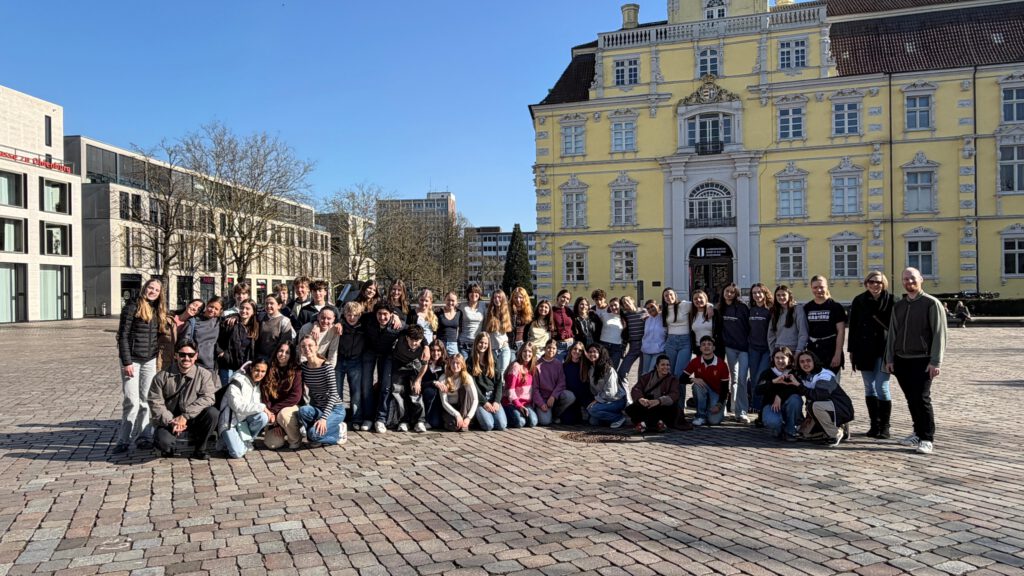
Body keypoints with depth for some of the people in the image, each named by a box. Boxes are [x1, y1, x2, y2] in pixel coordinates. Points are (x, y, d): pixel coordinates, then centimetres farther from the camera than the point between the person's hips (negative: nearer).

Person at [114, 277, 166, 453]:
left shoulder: (160, 311, 10)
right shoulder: (132, 308, -6)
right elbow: (123, 336, -9)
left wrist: (168, 324, -1)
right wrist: (127, 362, -13)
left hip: (150, 361, 5)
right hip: (132, 359, -5)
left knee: (146, 400, 7)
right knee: (132, 401, -5)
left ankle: (144, 436, 14)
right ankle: (124, 440, 3)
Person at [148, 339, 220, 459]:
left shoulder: (204, 374, -5)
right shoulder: (162, 377, -4)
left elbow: (207, 398, -16)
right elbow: (155, 403, -6)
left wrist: (185, 416, -25)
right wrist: (170, 421, -20)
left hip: (193, 419, 1)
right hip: (168, 421, -1)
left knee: (213, 412, -29)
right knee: (163, 442, -32)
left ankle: (199, 447, -4)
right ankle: (169, 448, 11)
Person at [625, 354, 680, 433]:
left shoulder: (673, 379, 5)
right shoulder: (647, 377, 12)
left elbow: (674, 395, -15)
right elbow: (636, 389, -4)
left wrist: (658, 401, -34)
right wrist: (640, 399, -29)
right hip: (646, 408, 2)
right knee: (630, 409, -23)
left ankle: (644, 423, -32)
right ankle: (656, 423, -35)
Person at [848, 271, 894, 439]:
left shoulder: (891, 301, -2)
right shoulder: (859, 301, 6)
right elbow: (853, 326, 8)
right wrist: (851, 350, 6)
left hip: (883, 350, -3)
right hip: (864, 350, 3)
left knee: (881, 387, -6)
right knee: (869, 387, 7)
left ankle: (884, 426, 5)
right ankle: (874, 425, 15)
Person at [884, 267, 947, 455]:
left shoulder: (931, 303, -4)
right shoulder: (898, 306, 13)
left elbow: (939, 334, -8)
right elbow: (892, 333, 15)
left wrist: (935, 362, -13)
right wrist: (889, 359, 9)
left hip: (922, 360, -5)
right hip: (901, 360, 5)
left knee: (922, 399, -8)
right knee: (911, 399, 10)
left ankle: (927, 439, 1)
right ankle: (918, 433, 22)